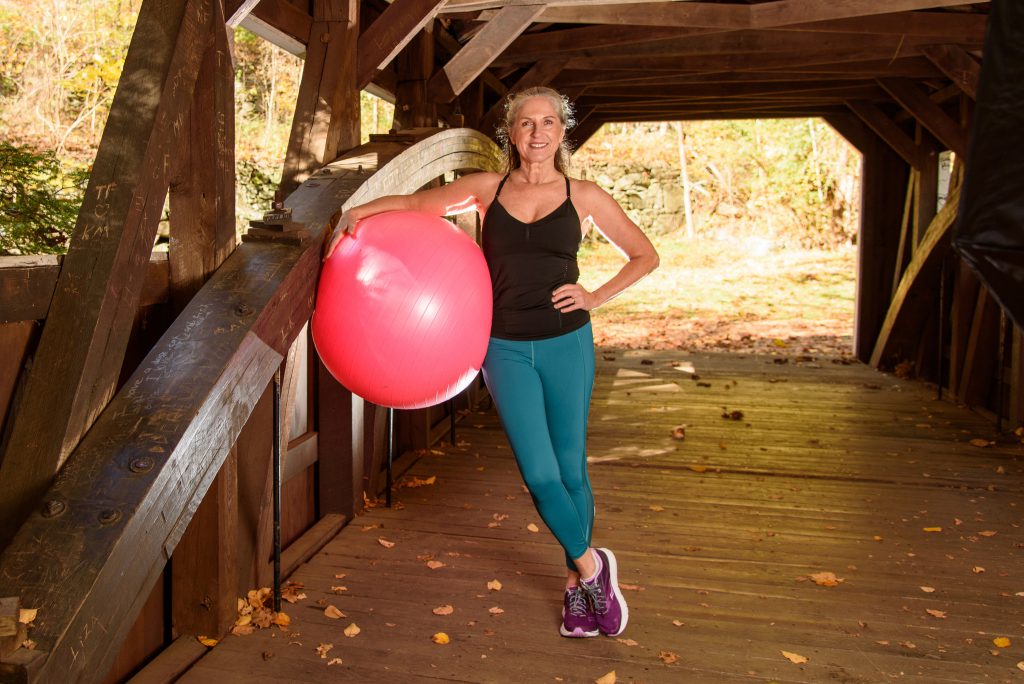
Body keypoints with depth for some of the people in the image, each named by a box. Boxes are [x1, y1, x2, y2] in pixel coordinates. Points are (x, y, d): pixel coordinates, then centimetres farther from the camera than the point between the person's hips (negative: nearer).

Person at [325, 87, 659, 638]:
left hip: (566, 344, 0)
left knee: (571, 469, 6)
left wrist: (597, 297, -3)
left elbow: (645, 255, 10)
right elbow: (417, 203, 15)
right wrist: (358, 210, -1)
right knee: (540, 474, -3)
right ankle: (591, 564, 22)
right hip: (506, 348, 1)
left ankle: (575, 582, 28)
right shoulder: (486, 189, 5)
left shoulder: (584, 197, 3)